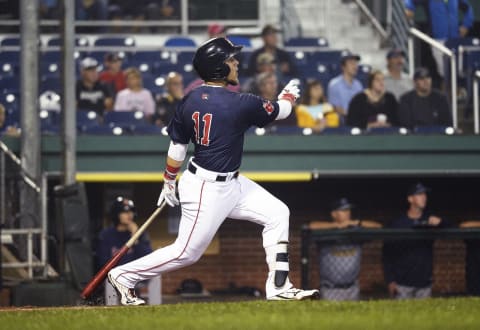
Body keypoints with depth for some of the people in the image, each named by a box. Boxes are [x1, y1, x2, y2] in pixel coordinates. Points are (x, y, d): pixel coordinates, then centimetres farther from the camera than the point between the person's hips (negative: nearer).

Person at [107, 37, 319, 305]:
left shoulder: (190, 100, -1)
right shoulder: (239, 104, -22)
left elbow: (177, 146, 7)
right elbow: (280, 111, -4)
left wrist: (169, 182, 19)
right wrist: (289, 95, 19)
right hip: (207, 190, -9)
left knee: (277, 213, 10)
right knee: (187, 252, 0)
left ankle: (279, 287, 12)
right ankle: (124, 275, 13)